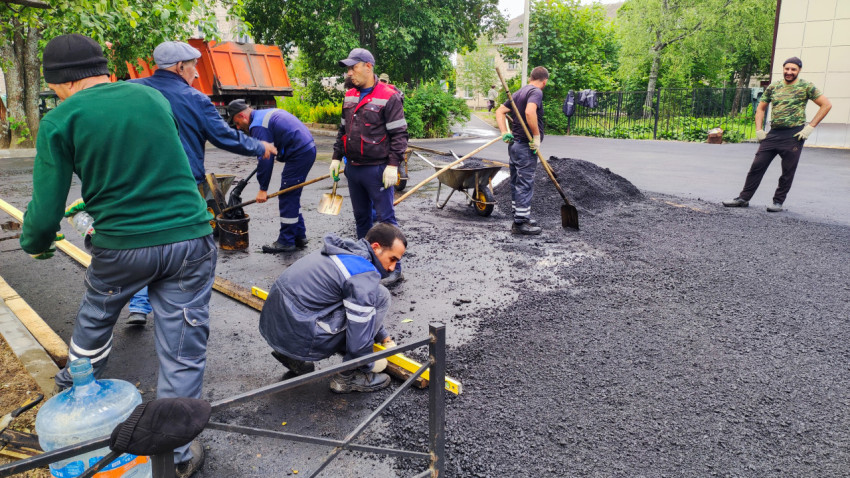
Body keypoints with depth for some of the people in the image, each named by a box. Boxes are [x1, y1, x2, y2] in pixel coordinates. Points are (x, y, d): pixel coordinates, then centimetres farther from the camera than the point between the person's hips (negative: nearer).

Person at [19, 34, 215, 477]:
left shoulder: (59, 121, -5)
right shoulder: (153, 96, 5)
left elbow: (46, 212, -6)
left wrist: (34, 244, 17)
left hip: (121, 247, -1)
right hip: (189, 237, 1)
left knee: (94, 320, 30)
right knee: (182, 353, 8)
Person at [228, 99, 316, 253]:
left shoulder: (258, 126, -12)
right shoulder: (267, 113, 19)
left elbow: (265, 159, -16)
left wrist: (263, 189, -11)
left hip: (299, 154, -10)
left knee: (287, 198, -3)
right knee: (292, 197, 17)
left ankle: (286, 242, 4)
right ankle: (299, 236, 23)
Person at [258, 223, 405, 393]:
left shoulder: (345, 251, 13)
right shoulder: (364, 276, -16)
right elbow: (358, 338, -15)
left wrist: (385, 338, 28)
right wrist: (370, 365, 5)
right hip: (299, 337, -9)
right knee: (380, 296, -6)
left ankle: (293, 356, 19)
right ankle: (346, 377, 3)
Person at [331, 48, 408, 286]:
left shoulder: (388, 97, -9)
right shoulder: (349, 96, 13)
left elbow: (399, 134, -11)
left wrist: (393, 165, -17)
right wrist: (337, 157, 17)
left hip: (378, 169, -7)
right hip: (353, 168, 7)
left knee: (385, 218, -4)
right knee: (361, 217, 15)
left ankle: (393, 268, 2)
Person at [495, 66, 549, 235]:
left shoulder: (519, 93, 17)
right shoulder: (536, 92, -11)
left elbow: (500, 111, 14)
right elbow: (530, 112, -30)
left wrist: (504, 132, 3)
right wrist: (537, 136, -21)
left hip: (514, 144, 9)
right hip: (526, 147, -9)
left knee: (517, 183, 15)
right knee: (525, 184, -4)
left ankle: (521, 217, 26)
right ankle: (521, 223, 0)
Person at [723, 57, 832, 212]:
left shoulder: (806, 86, -1)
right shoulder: (773, 87, 11)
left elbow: (826, 105, -2)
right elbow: (761, 108, 19)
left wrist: (810, 127, -8)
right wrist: (759, 130, 7)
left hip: (794, 135, -3)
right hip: (773, 134, 4)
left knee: (788, 172, 2)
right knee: (757, 166, 1)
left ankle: (778, 201, 14)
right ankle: (743, 198, 8)